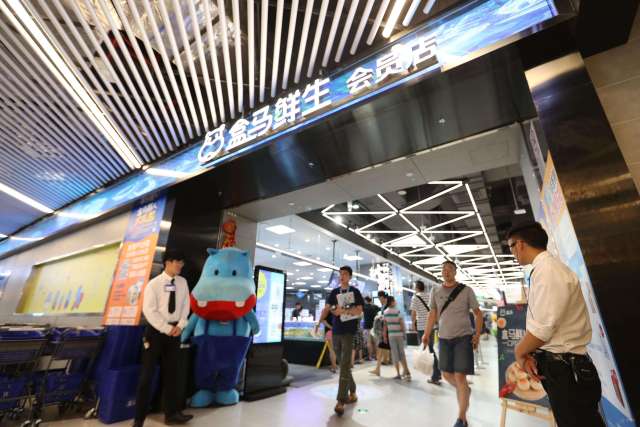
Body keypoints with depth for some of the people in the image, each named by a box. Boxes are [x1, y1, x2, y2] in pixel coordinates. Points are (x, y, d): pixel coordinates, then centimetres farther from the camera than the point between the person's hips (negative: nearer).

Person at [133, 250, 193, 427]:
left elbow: (185, 306, 5)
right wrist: (167, 329, -16)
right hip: (156, 331, -4)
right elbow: (149, 311, -15)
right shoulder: (153, 284, -11)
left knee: (171, 373, 13)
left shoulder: (182, 282, 2)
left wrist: (180, 326, -9)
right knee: (148, 373, 3)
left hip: (175, 331, 4)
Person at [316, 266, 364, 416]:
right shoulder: (334, 292, 10)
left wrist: (343, 310, -19)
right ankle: (352, 392, 31)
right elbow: (326, 309, 4)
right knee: (343, 365, 14)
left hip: (349, 332, -4)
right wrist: (319, 322, -10)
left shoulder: (355, 291, -1)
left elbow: (359, 310, -8)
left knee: (344, 365, -9)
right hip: (336, 332, 5)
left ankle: (341, 401, -7)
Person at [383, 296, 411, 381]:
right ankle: (406, 371, 12)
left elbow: (385, 324, 2)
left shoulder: (385, 312, -1)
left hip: (391, 335, 2)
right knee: (401, 352, 12)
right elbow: (402, 324, -10)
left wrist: (385, 335, 9)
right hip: (399, 334, -2)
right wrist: (404, 333, 2)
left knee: (394, 353, 7)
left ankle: (398, 374, 10)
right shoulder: (398, 312, -10)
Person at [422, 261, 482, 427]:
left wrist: (477, 334, -8)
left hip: (463, 337, -3)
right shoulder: (436, 292, 3)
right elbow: (433, 314, 9)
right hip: (444, 338, 4)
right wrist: (426, 334, 4)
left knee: (460, 376, -4)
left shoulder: (466, 290, -4)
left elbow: (478, 313, 3)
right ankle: (465, 390, 43)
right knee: (447, 374, 12)